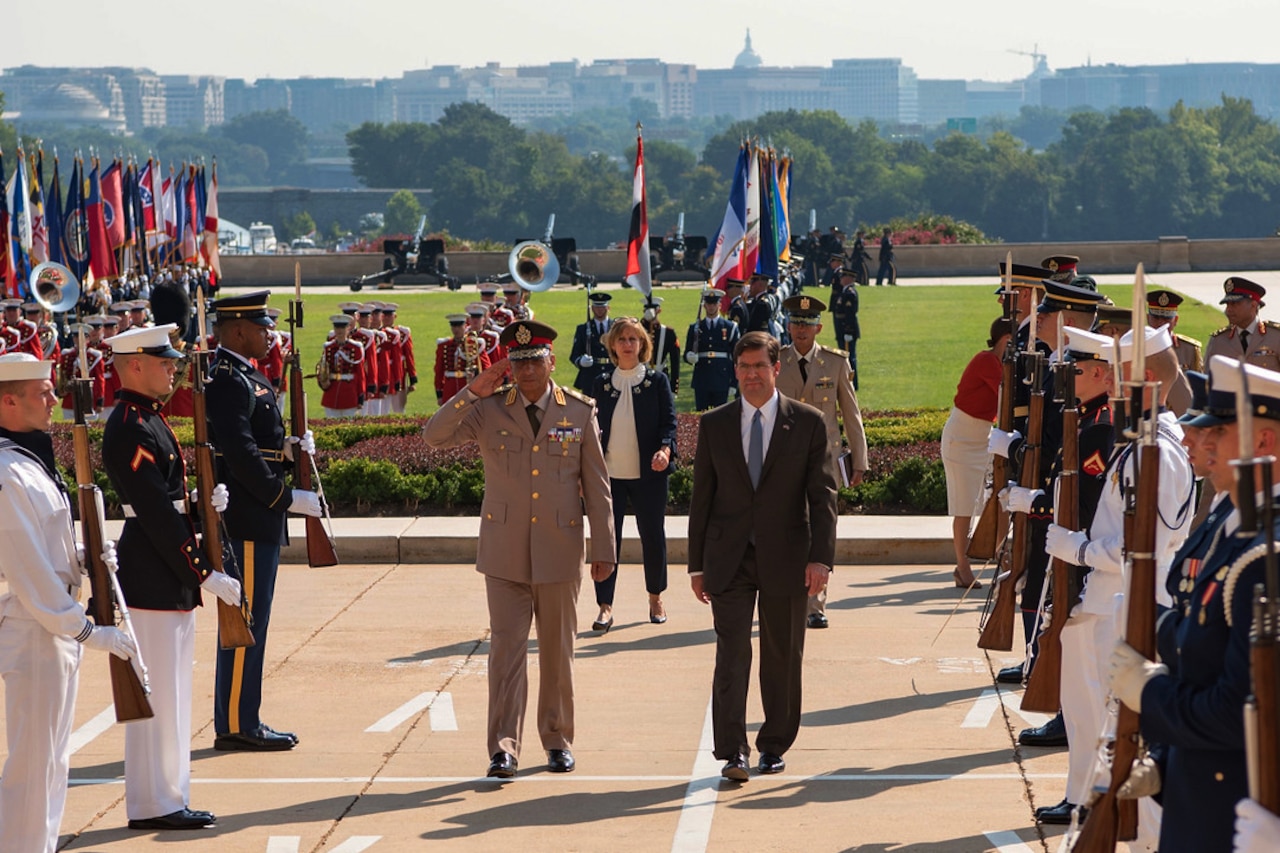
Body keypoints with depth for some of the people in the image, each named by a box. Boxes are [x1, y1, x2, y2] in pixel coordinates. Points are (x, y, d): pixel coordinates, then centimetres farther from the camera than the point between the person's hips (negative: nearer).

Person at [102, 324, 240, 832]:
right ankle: (153, 805, 4)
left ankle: (167, 798, 20)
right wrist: (206, 574, -19)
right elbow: (157, 514, -21)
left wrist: (203, 504, 0)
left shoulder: (147, 419, 14)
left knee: (170, 693, 14)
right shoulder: (132, 429, -18)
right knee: (158, 692, -3)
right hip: (152, 580, -10)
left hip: (169, 578, 10)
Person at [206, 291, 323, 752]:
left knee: (248, 621, 13)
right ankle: (236, 725, -1)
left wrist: (289, 448, 4)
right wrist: (289, 498, -19)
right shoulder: (228, 381, -16)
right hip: (246, 521, -11)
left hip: (254, 520, 11)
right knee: (245, 620, -6)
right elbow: (240, 455, -23)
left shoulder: (243, 377, 16)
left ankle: (241, 720, 19)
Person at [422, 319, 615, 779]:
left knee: (558, 652, 9)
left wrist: (604, 550, 2)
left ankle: (558, 740, 22)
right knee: (507, 649, -4)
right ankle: (504, 747, -3)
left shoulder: (580, 411, 1)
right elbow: (434, 435, -9)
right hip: (505, 552, 0)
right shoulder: (490, 409, 1)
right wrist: (472, 392, -19)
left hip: (559, 551, 0)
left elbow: (597, 486, 3)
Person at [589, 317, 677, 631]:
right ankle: (605, 607, -1)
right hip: (610, 473, 1)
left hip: (648, 474, -1)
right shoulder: (602, 384, 7)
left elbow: (669, 422, -3)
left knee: (653, 535, 8)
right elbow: (595, 427, 11)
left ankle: (656, 598, 26)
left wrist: (665, 449, -21)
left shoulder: (657, 381, 1)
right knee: (607, 537, -3)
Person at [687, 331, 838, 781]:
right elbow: (701, 498, 9)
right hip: (729, 560, 0)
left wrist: (821, 557, -12)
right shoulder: (714, 424, 6)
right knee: (731, 654, -9)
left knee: (783, 656, 7)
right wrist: (697, 564, 6)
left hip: (785, 558, 0)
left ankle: (774, 746, 21)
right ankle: (732, 752, -10)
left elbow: (823, 495, -2)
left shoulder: (807, 422, 2)